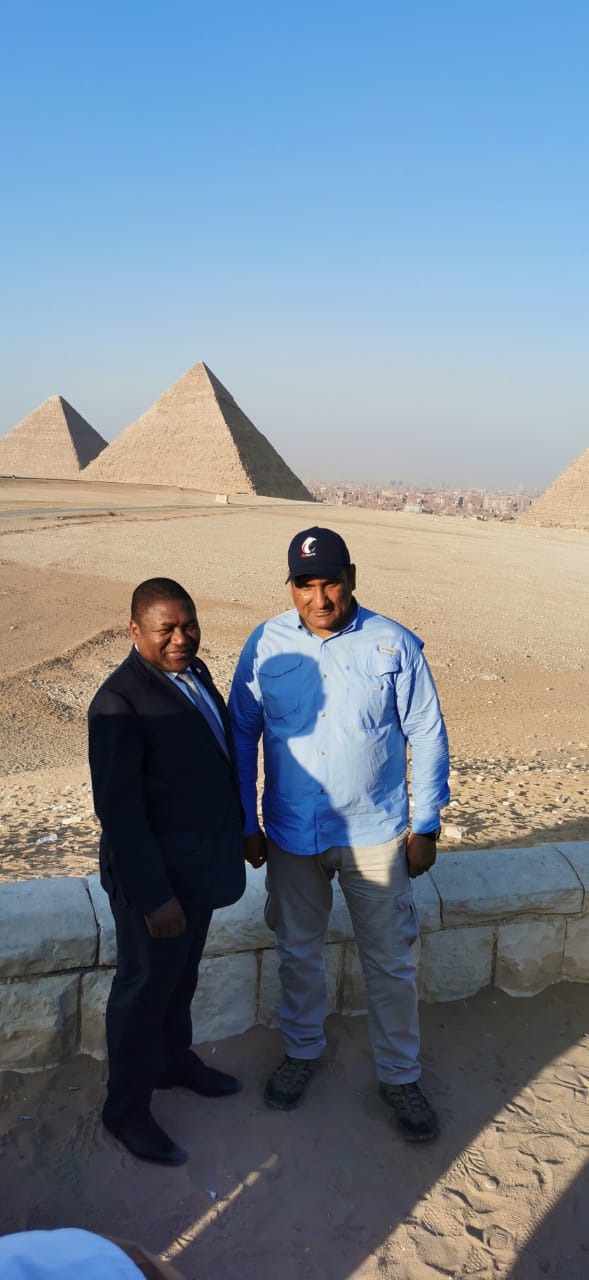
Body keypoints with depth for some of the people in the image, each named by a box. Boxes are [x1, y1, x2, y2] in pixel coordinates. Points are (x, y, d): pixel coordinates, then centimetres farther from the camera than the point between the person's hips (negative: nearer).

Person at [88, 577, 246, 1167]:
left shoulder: (193, 672, 2)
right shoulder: (120, 702, -25)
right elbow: (117, 809, -25)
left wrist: (238, 830, 17)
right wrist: (153, 896, -23)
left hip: (200, 864, 8)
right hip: (155, 874, -8)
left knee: (182, 973, 26)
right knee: (145, 985, 11)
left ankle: (174, 1059, 49)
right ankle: (126, 1108, 31)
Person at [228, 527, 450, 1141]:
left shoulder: (394, 644, -11)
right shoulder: (265, 645, -7)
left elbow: (428, 737, -4)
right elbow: (242, 736, 1)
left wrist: (426, 826, -4)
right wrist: (247, 824, 2)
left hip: (375, 835, -1)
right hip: (291, 835, 2)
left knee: (391, 961, 11)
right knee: (298, 952, 19)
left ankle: (400, 1075, 32)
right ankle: (302, 1050, 44)